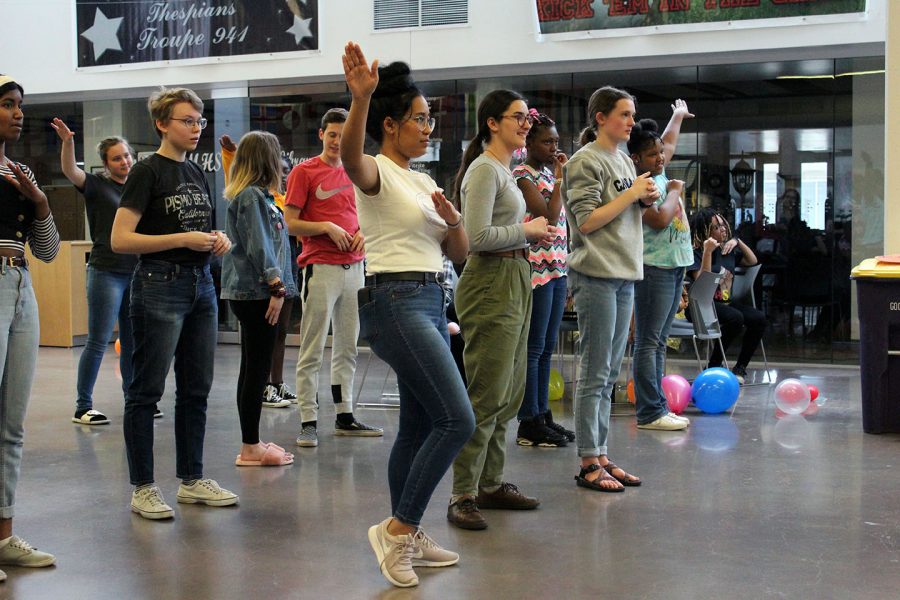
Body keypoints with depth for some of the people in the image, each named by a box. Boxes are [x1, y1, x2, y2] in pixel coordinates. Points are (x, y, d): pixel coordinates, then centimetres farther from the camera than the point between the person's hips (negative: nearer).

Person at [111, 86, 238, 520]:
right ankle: (142, 488, 5)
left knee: (196, 389, 11)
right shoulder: (148, 171, -7)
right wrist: (184, 240, -18)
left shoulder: (195, 173, 14)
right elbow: (120, 240, -14)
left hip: (200, 284, 8)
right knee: (147, 390, -1)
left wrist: (218, 240, 4)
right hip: (159, 285, -8)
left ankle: (191, 479, 21)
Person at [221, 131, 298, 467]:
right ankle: (250, 449, -2)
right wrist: (276, 287, -19)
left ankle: (252, 444, 20)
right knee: (257, 369, -6)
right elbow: (258, 246, -18)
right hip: (255, 292, -11)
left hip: (252, 292, 11)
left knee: (253, 369, 13)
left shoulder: (257, 196, 19)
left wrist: (277, 287, 19)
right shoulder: (251, 197, -12)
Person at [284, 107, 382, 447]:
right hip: (320, 268, -6)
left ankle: (344, 417, 19)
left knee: (347, 348, 11)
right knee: (312, 351, -4)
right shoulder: (304, 172, -2)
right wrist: (327, 227, -16)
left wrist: (363, 233, 2)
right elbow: (291, 223, -4)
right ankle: (308, 423, -1)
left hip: (353, 267, 6)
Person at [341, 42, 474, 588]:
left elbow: (459, 252, 16)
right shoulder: (376, 172, -7)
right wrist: (361, 98, -52)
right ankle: (400, 527, -4)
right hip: (394, 302, -9)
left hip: (430, 302, 9)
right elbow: (351, 158, -34)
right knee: (457, 420, -14)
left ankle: (405, 536, 22)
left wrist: (453, 219, -6)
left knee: (421, 426, 12)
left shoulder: (423, 181, 17)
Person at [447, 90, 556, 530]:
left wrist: (531, 233, 9)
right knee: (487, 395, -10)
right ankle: (462, 496, -4)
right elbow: (477, 236, -23)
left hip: (514, 283, 10)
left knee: (508, 394, 12)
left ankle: (490, 484, 20)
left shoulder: (504, 169, 18)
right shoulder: (484, 170, -13)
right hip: (490, 285, -10)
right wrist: (527, 230, -11)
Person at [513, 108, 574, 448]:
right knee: (534, 349, -4)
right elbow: (549, 216, -19)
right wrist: (560, 178, -11)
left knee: (547, 348, 11)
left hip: (557, 270, 9)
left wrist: (566, 271, 17)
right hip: (536, 270, -8)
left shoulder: (549, 173, 16)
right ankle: (530, 423, 0)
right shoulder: (522, 175, -9)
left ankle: (542, 415, 17)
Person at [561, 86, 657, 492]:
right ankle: (588, 463, 1)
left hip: (624, 275, 8)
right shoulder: (585, 162, -8)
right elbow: (587, 221, -15)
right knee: (595, 374, -5)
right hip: (596, 276, -8)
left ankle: (601, 455, 18)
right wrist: (631, 194, -12)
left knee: (609, 374, 11)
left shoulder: (625, 160, 16)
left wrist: (646, 200, 4)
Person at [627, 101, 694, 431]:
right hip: (654, 268, -9)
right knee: (648, 342, -7)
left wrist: (677, 117, 48)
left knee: (659, 341, 10)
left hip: (675, 266, 9)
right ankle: (650, 413, -7)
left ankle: (658, 407, 13)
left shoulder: (658, 174, 13)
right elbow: (660, 219, -24)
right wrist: (675, 191, -8)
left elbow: (668, 142, 32)